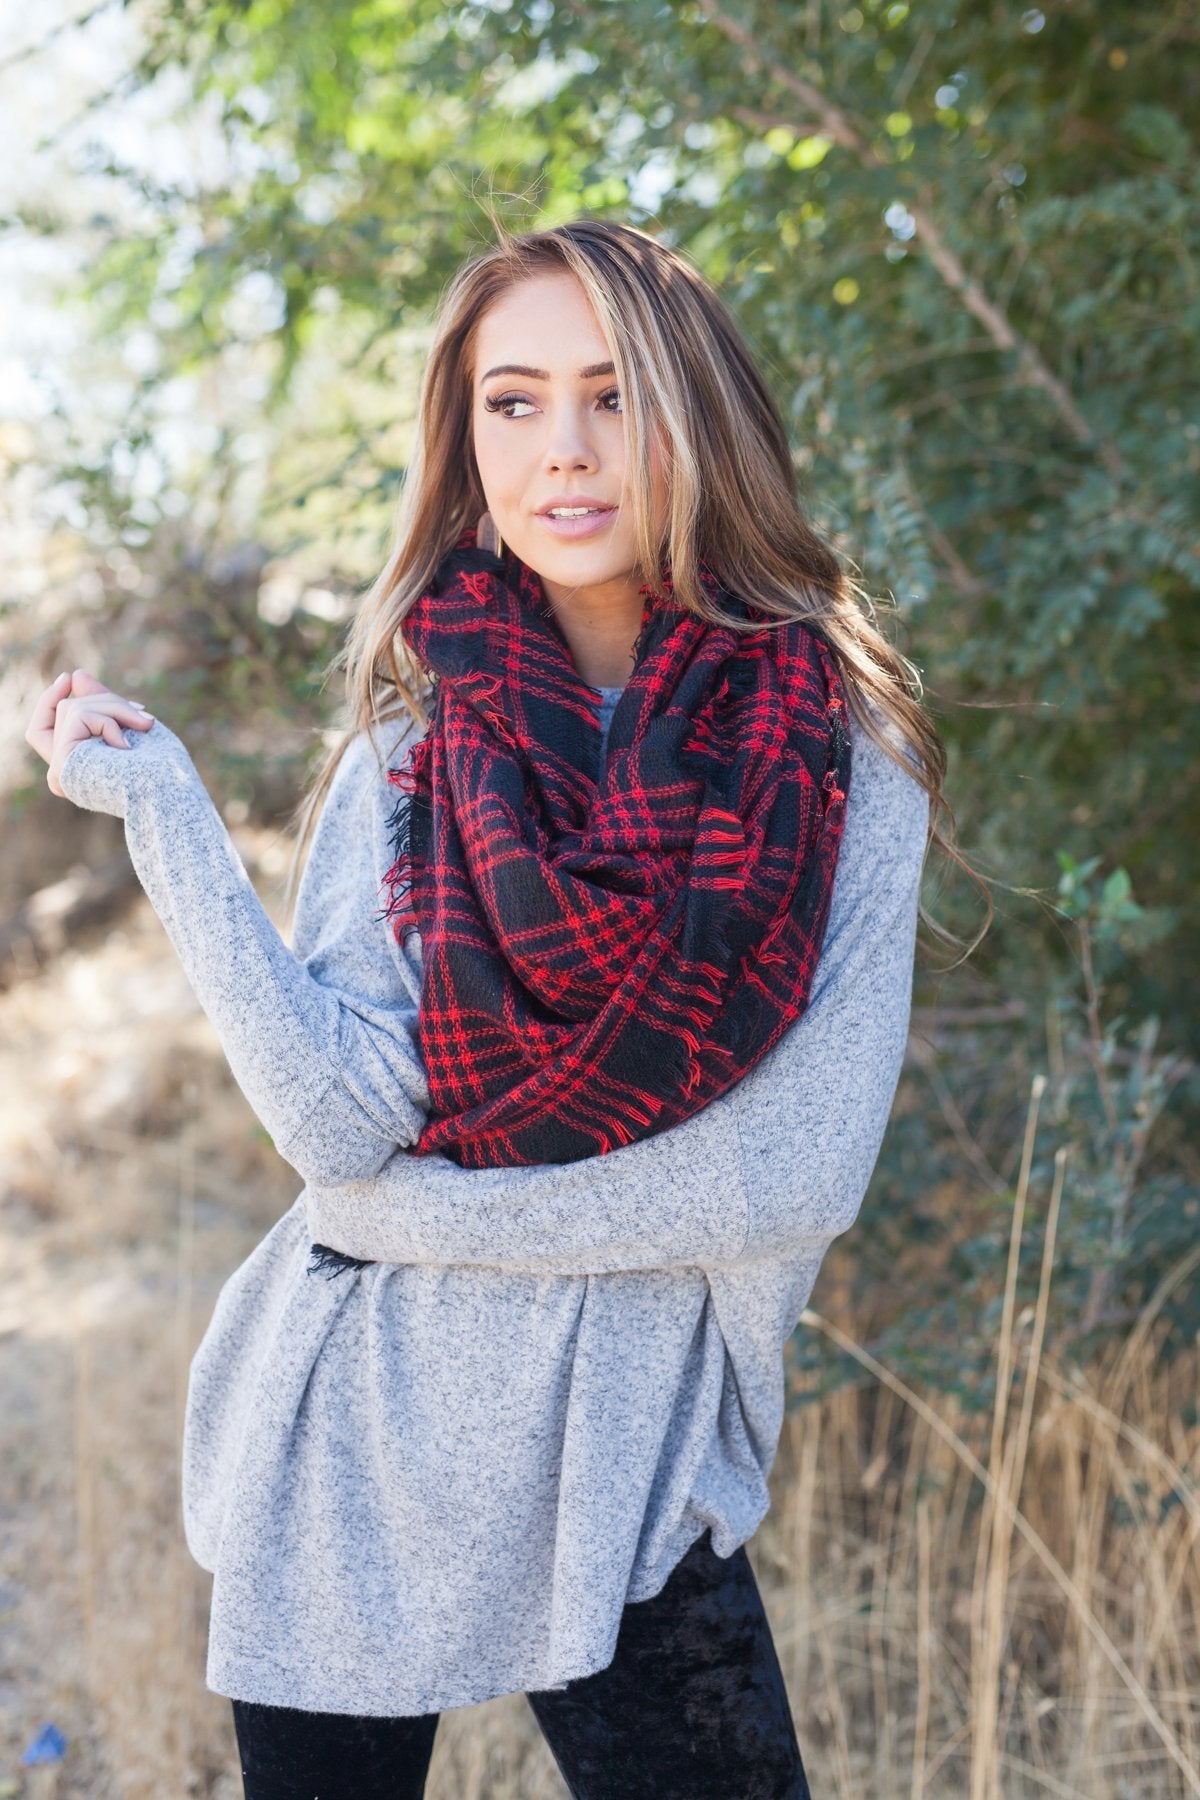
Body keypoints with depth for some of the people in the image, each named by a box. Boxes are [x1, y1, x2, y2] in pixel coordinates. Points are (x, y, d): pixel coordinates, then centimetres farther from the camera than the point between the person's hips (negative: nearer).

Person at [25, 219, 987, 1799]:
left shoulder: (843, 765, -7)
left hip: (620, 1479, -2)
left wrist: (429, 1203, -13)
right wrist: (162, 809, -14)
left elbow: (807, 1169, -13)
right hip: (348, 1449, 2)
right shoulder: (410, 753, -1)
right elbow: (337, 1121, -12)